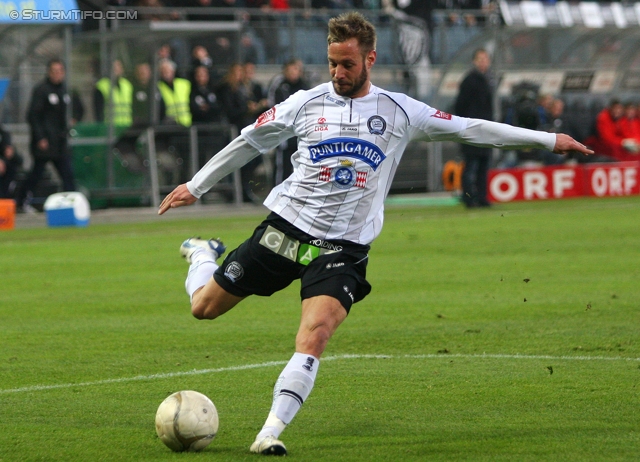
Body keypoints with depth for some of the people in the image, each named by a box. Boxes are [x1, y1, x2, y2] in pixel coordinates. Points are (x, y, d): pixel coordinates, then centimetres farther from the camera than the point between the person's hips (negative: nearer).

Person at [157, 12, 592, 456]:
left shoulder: (400, 112, 1)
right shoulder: (306, 103, 1)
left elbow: (470, 129, 6)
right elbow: (249, 142, 14)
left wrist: (548, 139, 6)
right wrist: (196, 186, 20)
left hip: (343, 248, -1)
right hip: (285, 227, 1)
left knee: (314, 337, -23)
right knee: (205, 306, 7)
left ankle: (271, 432, -21)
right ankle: (202, 254, 42)